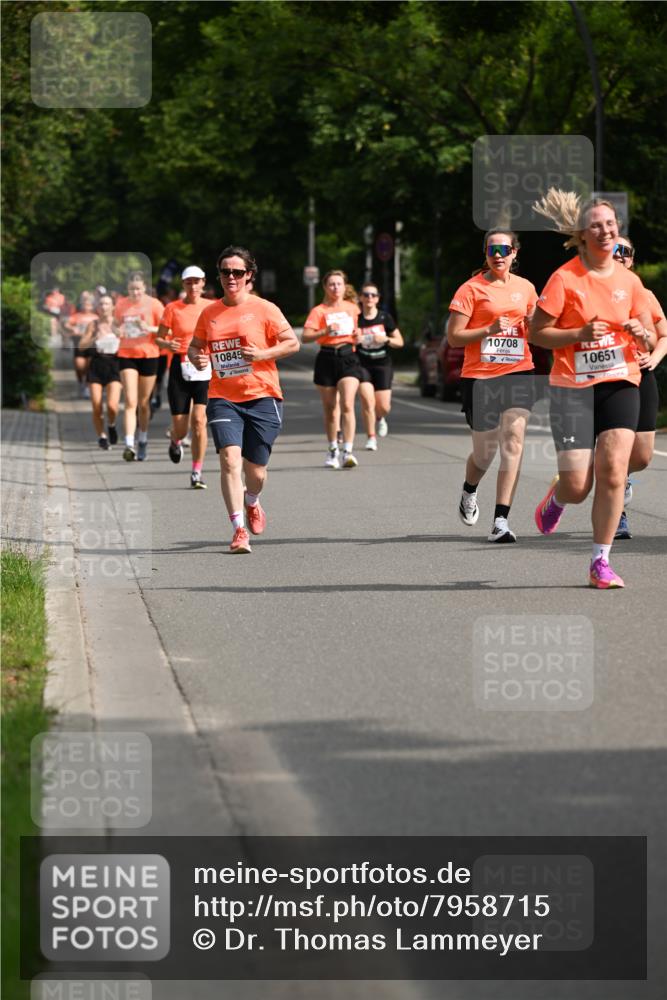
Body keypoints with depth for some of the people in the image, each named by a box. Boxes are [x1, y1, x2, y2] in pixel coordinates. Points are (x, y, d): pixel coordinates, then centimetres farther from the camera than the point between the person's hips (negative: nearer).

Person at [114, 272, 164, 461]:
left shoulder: (154, 304, -3)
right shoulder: (121, 305, 5)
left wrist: (150, 328, -20)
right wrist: (118, 332, -2)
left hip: (149, 355, -1)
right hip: (127, 355, 1)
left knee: (143, 402, 9)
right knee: (130, 401, -11)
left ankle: (143, 441, 28)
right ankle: (129, 445, -20)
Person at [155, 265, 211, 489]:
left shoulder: (211, 307, 5)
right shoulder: (173, 308, 0)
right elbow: (159, 338, 4)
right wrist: (167, 344, -18)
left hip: (205, 368, 0)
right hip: (180, 367, 0)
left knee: (199, 420, -13)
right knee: (180, 425, 0)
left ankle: (197, 472, -4)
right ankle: (176, 442, 40)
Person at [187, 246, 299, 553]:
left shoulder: (264, 309, -1)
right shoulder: (209, 313, 8)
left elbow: (292, 342, 0)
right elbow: (194, 346, 19)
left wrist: (262, 354, -16)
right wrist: (196, 358, -4)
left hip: (262, 398, -1)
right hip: (223, 398, 1)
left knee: (256, 471, 4)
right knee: (230, 458, -19)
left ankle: (251, 502, 41)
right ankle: (239, 530, -18)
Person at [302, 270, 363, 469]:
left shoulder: (353, 309, 10)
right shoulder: (319, 311, -1)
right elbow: (305, 337, -12)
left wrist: (358, 336, 7)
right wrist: (326, 331, -26)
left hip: (348, 357, 1)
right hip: (326, 359, -1)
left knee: (347, 405, -15)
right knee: (330, 409, 7)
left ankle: (348, 452, -20)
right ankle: (332, 450, 24)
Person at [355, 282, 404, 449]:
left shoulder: (385, 318, -1)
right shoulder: (355, 318, -4)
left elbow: (400, 341, 5)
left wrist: (386, 339, -14)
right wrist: (355, 340, -17)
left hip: (383, 365, 1)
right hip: (362, 365, -1)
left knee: (383, 407, -2)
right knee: (367, 400, -18)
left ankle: (380, 418, 35)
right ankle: (371, 438, -6)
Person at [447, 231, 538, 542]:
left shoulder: (525, 288, 11)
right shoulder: (471, 289, -3)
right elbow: (453, 337, -6)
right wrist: (489, 330, -18)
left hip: (519, 373, 3)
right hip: (480, 376, -3)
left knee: (513, 438, -15)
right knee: (485, 450, 5)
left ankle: (501, 520, -15)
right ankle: (469, 493, 41)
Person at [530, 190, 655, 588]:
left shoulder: (629, 280, 6)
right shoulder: (565, 278, -7)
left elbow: (649, 343, 12)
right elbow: (537, 332, -6)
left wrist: (641, 334, -11)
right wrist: (580, 334, -19)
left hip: (620, 383, 3)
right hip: (572, 387, -3)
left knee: (613, 472, -12)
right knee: (578, 486, -6)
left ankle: (601, 562, -2)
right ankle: (556, 499, 33)